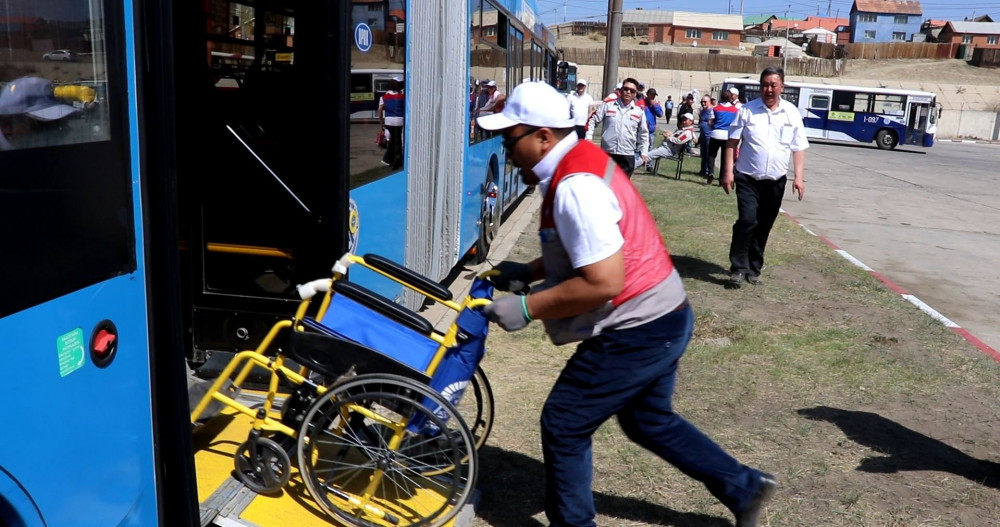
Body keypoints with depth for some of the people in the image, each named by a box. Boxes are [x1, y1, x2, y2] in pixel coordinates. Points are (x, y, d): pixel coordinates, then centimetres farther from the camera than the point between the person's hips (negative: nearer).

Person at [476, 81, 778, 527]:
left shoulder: (574, 187, -24)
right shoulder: (580, 163, 8)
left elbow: (604, 282, -30)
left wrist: (526, 307, -22)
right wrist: (526, 271, 11)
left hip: (638, 331, -10)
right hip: (662, 318, 10)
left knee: (563, 424, 4)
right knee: (647, 420, 26)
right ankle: (745, 488, 37)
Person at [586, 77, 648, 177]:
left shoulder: (639, 111, 4)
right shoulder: (608, 105, 1)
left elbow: (643, 133, 13)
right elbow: (593, 121, 7)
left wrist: (644, 152, 8)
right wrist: (589, 137, -5)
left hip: (627, 156, 0)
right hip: (607, 154, 0)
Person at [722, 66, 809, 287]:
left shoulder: (792, 113, 4)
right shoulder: (747, 110, -2)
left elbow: (799, 148, 6)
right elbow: (732, 142, -1)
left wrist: (799, 177, -2)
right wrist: (728, 171, -8)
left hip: (775, 181, 3)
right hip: (748, 178, -3)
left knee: (763, 227, 10)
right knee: (747, 221, -16)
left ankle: (754, 269, 22)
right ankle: (738, 268, -7)